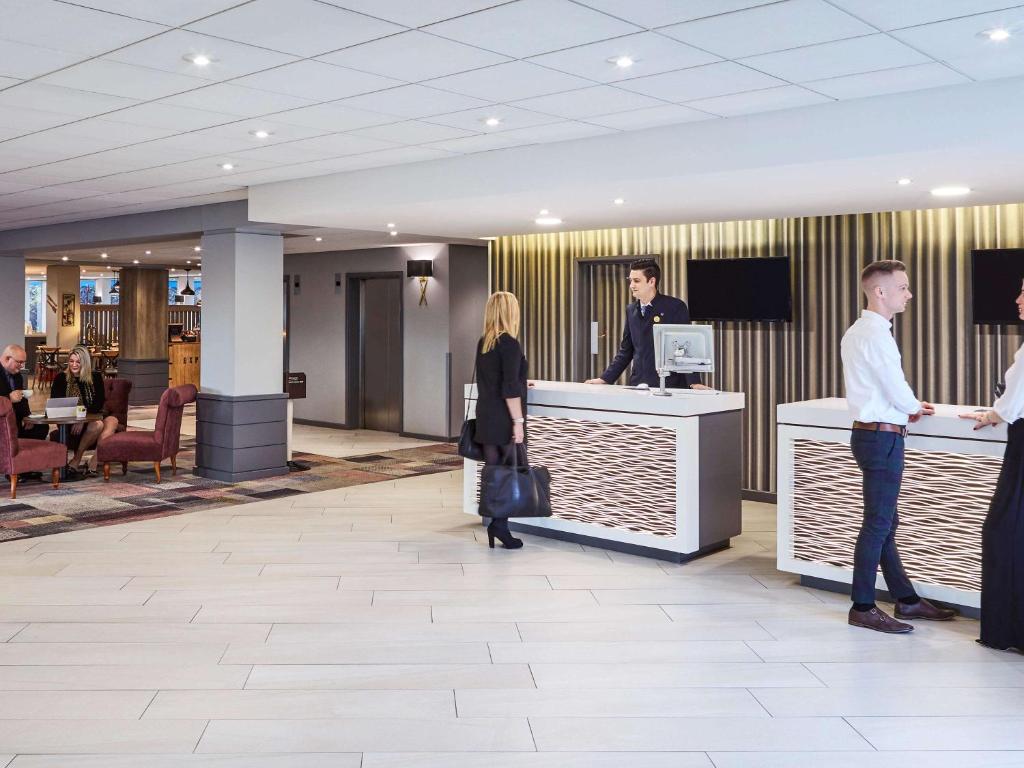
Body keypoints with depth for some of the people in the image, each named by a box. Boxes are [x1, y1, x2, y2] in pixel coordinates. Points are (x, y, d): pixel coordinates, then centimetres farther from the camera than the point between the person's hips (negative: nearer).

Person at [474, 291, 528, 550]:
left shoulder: (483, 343, 11)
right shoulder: (509, 343, -13)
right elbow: (510, 388, -19)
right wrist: (518, 421, -16)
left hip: (486, 416, 8)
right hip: (504, 419, -7)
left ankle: (495, 524, 11)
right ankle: (500, 524, -5)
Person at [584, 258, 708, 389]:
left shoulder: (675, 307, -5)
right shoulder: (631, 310, 12)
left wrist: (694, 382, -18)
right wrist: (605, 379, 11)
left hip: (669, 388, -5)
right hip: (637, 386, 5)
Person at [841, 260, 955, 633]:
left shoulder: (856, 332, 13)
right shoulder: (876, 335, -18)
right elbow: (898, 392, -17)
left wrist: (907, 405, 13)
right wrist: (915, 408, 4)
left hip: (869, 431, 10)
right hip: (883, 437, -10)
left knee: (885, 522, 16)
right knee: (878, 524, -2)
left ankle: (905, 598, 28)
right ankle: (863, 608, 6)